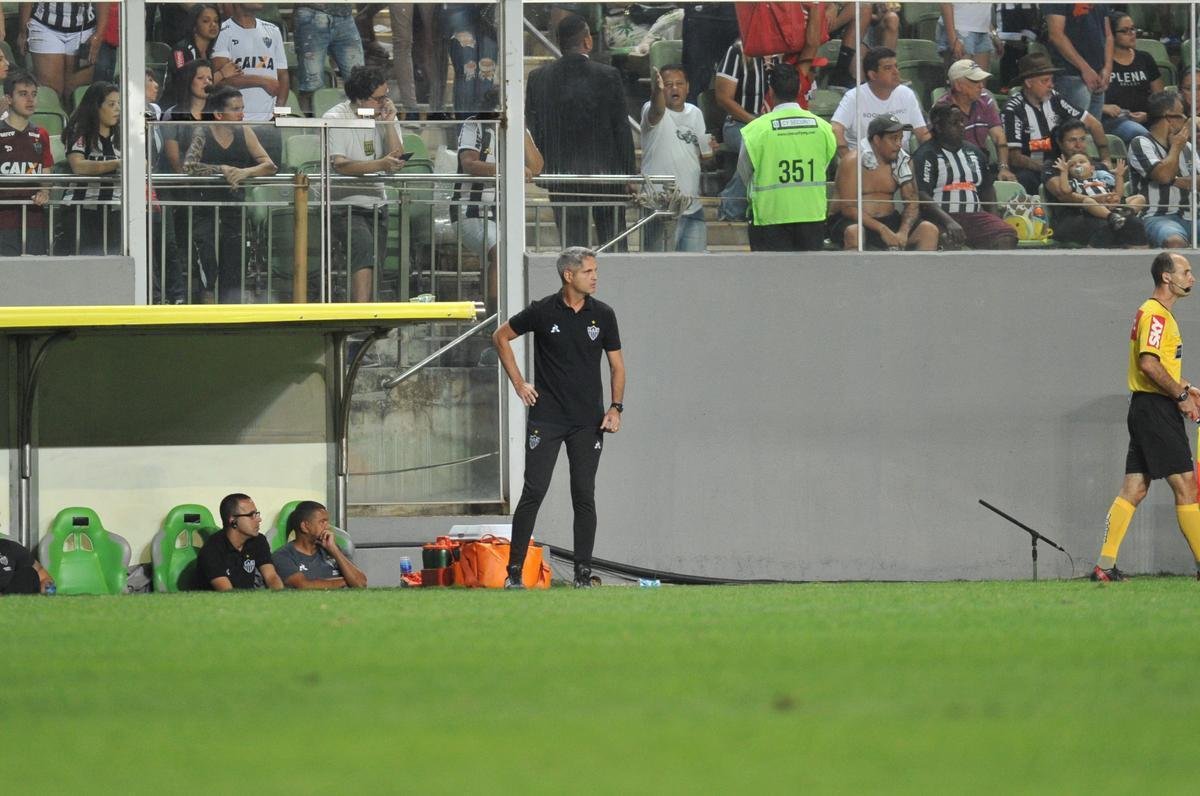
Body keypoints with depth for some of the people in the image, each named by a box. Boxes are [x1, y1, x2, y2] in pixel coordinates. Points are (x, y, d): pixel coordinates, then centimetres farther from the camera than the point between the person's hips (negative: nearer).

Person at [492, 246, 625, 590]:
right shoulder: (543, 312, -4)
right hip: (546, 416, -2)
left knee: (585, 497, 1)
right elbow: (501, 337, 9)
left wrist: (616, 408, -2)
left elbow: (617, 365, 10)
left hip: (588, 420, 2)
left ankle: (583, 574, 5)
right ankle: (514, 571, -2)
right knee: (534, 491, -7)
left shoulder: (602, 314, 3)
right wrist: (519, 383, 5)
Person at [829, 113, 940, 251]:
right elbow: (848, 208, -17)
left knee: (929, 230, -15)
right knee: (854, 233, -38)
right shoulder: (853, 162, -12)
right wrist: (881, 229, -26)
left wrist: (903, 232, -19)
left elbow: (911, 203, 2)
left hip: (888, 221, 5)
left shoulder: (903, 161, 4)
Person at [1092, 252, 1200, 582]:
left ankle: (1104, 566, 4)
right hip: (1156, 409, -10)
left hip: (1146, 409, 10)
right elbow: (1149, 364, -24)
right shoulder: (1155, 314, -13)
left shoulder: (1159, 313, 20)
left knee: (1133, 490, 7)